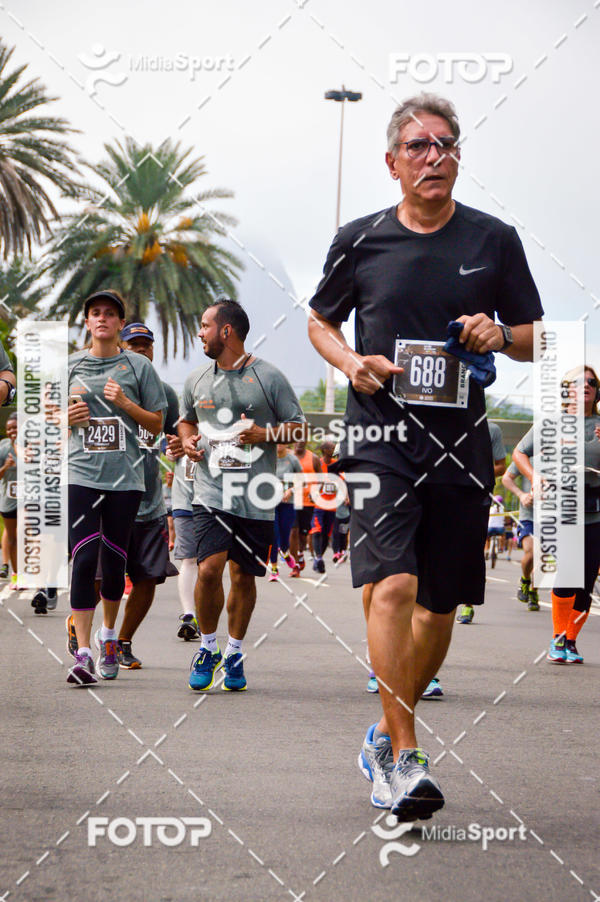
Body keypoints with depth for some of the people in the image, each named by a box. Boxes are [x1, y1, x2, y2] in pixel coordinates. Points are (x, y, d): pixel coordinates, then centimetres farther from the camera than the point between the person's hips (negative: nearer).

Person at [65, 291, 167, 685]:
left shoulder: (139, 366, 5)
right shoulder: (70, 365, 10)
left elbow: (156, 424, 7)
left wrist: (125, 404, -9)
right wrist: (68, 416, -3)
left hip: (125, 477, 0)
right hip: (81, 474, 0)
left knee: (115, 561, 6)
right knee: (84, 559, -11)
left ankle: (108, 635, 30)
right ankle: (82, 653, -11)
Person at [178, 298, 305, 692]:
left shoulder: (269, 377, -1)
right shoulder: (197, 380, 11)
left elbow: (299, 428, 3)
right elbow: (187, 419, 29)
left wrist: (263, 434, -13)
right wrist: (188, 440, 7)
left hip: (256, 497, -1)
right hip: (211, 493, 2)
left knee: (244, 576, 6)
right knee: (209, 569, -14)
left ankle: (234, 653, 23)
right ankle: (208, 647, 6)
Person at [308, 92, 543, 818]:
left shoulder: (495, 240, 6)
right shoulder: (360, 240, 4)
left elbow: (534, 337, 13)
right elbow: (320, 322, 17)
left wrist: (500, 335, -10)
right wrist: (350, 362, -3)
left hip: (461, 445, 2)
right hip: (380, 438, -2)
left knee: (440, 604, 9)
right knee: (392, 586, -19)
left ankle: (388, 731, 30)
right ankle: (402, 758, -16)